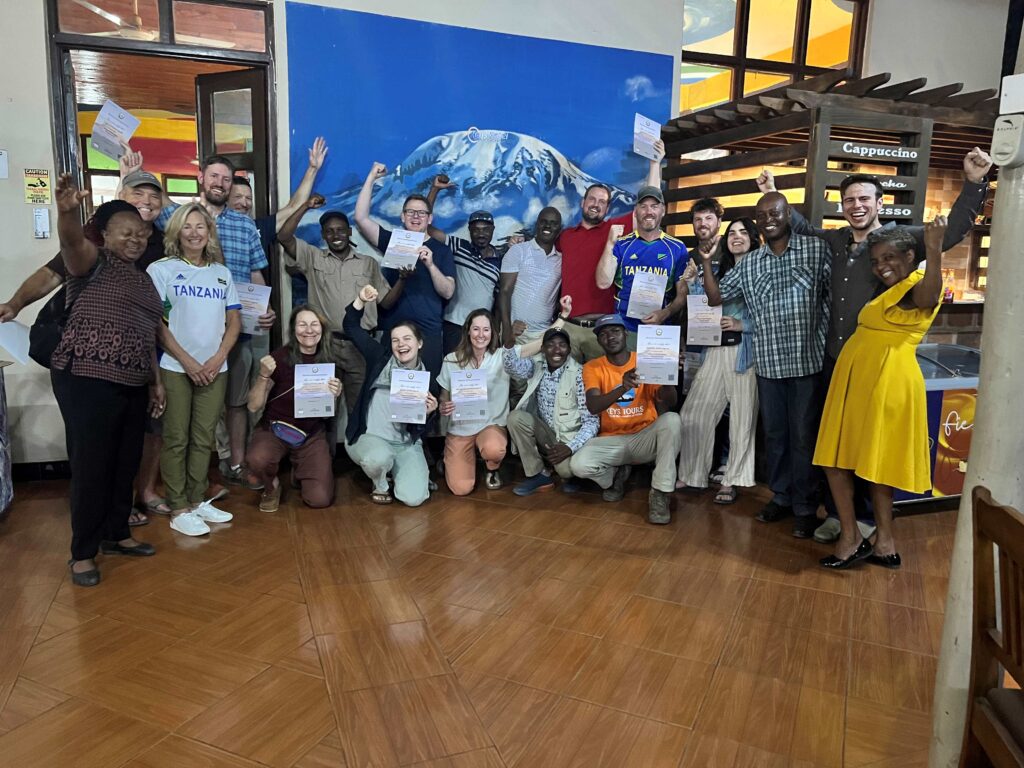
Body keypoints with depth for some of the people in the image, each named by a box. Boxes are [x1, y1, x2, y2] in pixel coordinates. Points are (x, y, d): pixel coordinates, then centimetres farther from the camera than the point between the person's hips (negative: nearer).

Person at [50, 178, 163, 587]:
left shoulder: (143, 279, 19)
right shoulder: (93, 261, -2)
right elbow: (71, 241, -26)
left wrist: (155, 380, 17)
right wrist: (66, 212, -47)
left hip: (131, 383, 7)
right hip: (87, 380, -7)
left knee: (126, 462, 13)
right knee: (91, 465, -3)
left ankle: (116, 534, 30)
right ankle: (82, 552, 10)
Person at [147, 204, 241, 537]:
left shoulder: (222, 273, 12)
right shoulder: (161, 269, -1)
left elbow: (234, 320, 10)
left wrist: (218, 357, -4)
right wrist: (187, 361, -11)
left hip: (215, 369, 4)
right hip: (175, 367, -4)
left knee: (203, 438, 9)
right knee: (176, 440, 1)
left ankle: (197, 500, 20)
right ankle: (178, 509, 7)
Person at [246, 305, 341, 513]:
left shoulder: (328, 361, -1)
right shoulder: (280, 357, -11)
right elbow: (254, 407, -11)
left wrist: (336, 395, -12)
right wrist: (264, 376, -27)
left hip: (312, 434, 2)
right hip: (274, 428, -2)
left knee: (320, 499, -14)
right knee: (256, 459, -36)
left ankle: (300, 471, 22)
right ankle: (272, 487, 1)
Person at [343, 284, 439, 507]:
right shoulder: (380, 358, -3)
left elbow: (421, 429, 0)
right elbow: (351, 327, -3)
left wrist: (428, 412, -21)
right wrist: (361, 301, -18)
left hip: (406, 444, 1)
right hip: (369, 437, -1)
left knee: (413, 497, -19)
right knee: (378, 458, -38)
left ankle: (397, 469, 18)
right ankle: (380, 485, 1)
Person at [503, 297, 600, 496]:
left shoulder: (580, 374, -13)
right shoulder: (535, 367, 1)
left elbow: (591, 420, -15)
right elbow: (510, 364, -17)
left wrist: (571, 446, -29)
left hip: (570, 437, -4)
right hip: (545, 434, 4)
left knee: (567, 468, -34)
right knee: (516, 417, -23)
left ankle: (570, 473, 7)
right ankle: (539, 475, -8)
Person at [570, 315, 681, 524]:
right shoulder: (593, 367, -3)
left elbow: (669, 403, -12)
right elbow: (592, 407, -21)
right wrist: (622, 388, -39)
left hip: (645, 439, 0)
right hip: (612, 440, 0)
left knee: (672, 419, -31)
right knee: (578, 465, -28)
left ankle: (660, 494, -21)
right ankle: (616, 475, 9)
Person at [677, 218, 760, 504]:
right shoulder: (717, 271, 18)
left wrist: (741, 325, -16)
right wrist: (701, 269, 2)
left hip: (745, 351, -4)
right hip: (714, 349, 5)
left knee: (742, 418, -1)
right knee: (693, 415, 2)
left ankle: (731, 481, 11)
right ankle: (690, 475, 16)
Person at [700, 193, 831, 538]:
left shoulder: (816, 249, -1)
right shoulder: (749, 264, 10)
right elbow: (715, 297, 11)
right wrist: (706, 259, 0)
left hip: (807, 360, -3)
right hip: (768, 362, 4)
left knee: (804, 436, 3)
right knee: (774, 433, 13)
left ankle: (806, 507, 16)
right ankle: (781, 496, 28)